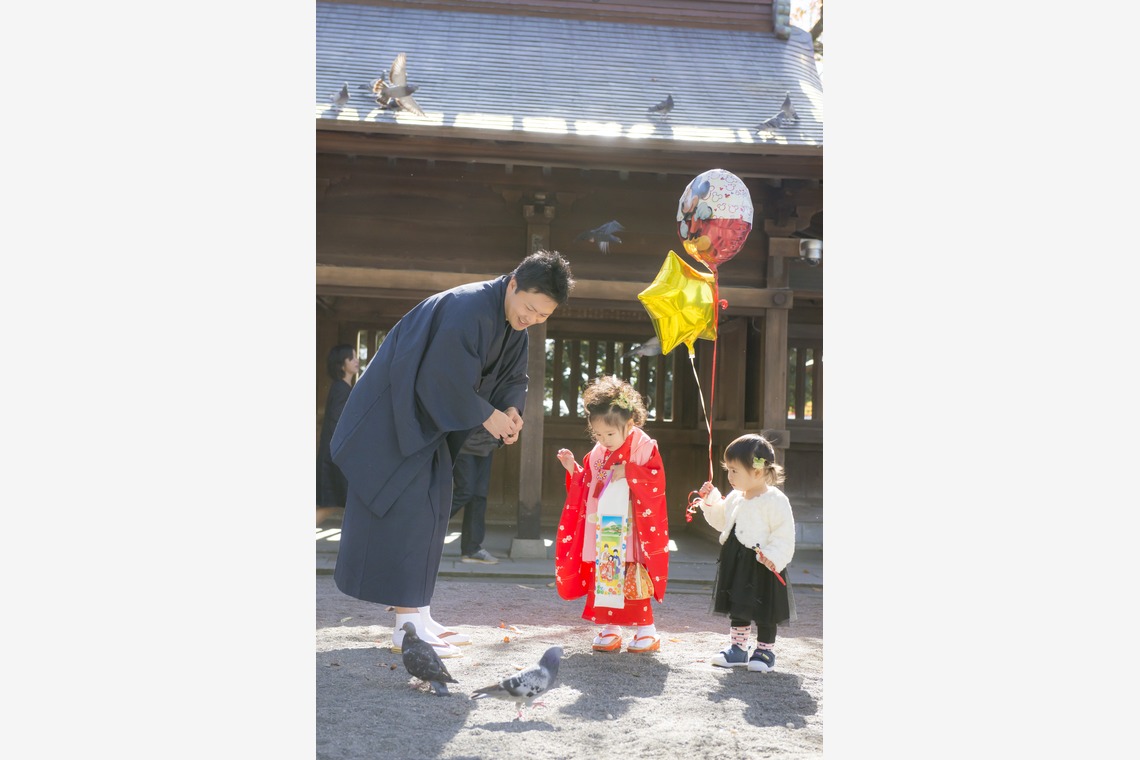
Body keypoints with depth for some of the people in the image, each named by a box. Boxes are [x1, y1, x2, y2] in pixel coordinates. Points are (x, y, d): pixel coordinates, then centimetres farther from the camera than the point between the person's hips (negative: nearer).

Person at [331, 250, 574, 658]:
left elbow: (514, 378, 7)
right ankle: (409, 625, -11)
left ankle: (413, 613, 20)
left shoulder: (514, 324, 0)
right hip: (392, 414, -10)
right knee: (408, 509, -12)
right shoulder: (468, 310, -29)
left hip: (427, 416, 10)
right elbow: (443, 380, -30)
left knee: (431, 508, 12)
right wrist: (487, 417, -21)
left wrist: (510, 410, -13)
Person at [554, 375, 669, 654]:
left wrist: (628, 472, -26)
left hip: (631, 534, -5)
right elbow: (587, 487, 18)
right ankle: (609, 629, 15)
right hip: (600, 533, 6)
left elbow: (657, 482, -17)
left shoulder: (645, 448, -9)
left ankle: (646, 631, 7)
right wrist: (573, 469, 3)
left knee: (633, 582, -4)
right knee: (602, 579, 5)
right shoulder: (597, 453, 9)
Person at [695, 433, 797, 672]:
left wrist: (773, 556, -30)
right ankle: (737, 648, 28)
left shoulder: (775, 501, -17)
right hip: (736, 562, 8)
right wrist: (709, 502, 10)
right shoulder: (735, 498, 8)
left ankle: (765, 652, 18)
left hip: (761, 566, -8)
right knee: (738, 608, 16)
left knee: (764, 612, 5)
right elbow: (721, 520, 23)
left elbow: (784, 535, -18)